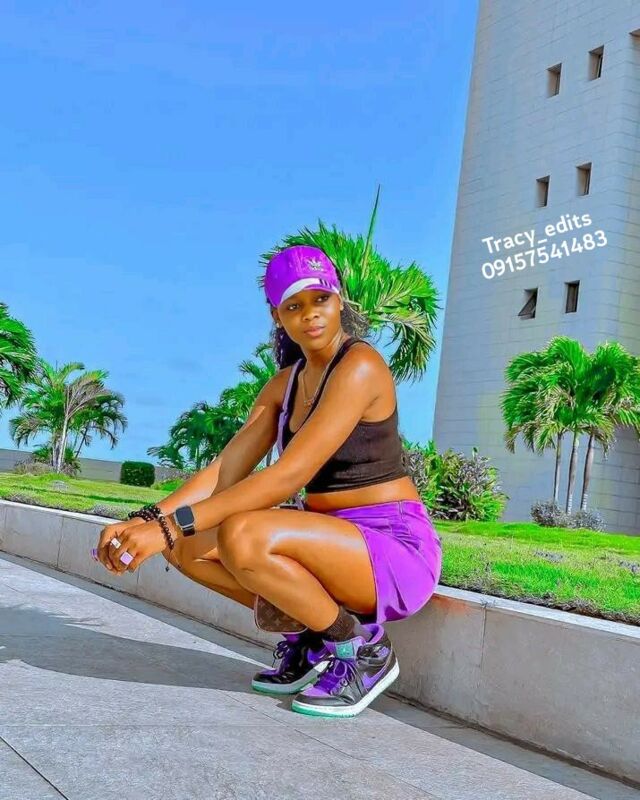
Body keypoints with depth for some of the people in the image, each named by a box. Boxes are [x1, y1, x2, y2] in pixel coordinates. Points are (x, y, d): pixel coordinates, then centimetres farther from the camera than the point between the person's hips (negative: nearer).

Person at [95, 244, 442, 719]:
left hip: (397, 552, -8)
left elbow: (289, 476, -26)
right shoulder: (287, 381, 10)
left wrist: (171, 525, -29)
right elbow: (227, 470, 2)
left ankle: (363, 650, -9)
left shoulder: (360, 365, -17)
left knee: (242, 536, -32)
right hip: (337, 540, 8)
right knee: (186, 546, -3)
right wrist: (148, 521, -14)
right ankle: (305, 637, 10)